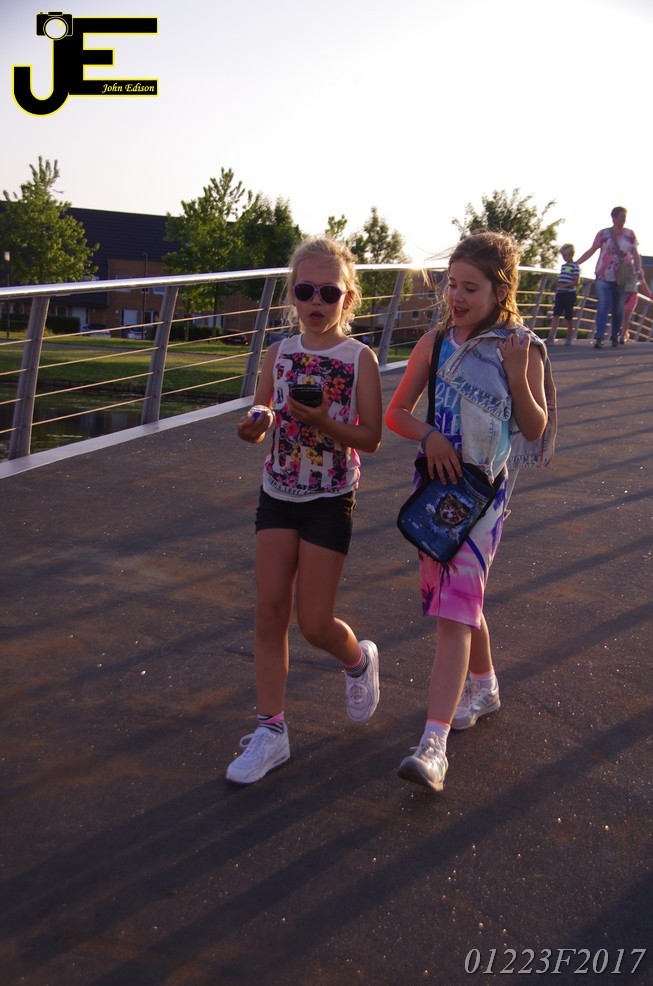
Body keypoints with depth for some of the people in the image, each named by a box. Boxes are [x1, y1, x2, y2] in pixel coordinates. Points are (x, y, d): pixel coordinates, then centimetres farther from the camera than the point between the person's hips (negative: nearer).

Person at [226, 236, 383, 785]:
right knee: (270, 610, 2)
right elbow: (259, 425, 9)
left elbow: (371, 439, -10)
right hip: (278, 494, 4)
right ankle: (271, 730, 12)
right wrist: (254, 425, -14)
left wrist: (321, 420, -25)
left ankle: (359, 661, 34)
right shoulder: (280, 353, 3)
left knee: (314, 622, -1)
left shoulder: (359, 358, -8)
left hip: (330, 502, -4)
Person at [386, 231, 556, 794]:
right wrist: (429, 435, -14)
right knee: (459, 597, 18)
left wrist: (517, 377, -19)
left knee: (454, 608, -12)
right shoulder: (436, 342, 2)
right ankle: (484, 688, 43)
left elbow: (536, 430, -3)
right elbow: (396, 411, 6)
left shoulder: (522, 347, -6)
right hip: (435, 483, 5)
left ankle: (433, 744, -12)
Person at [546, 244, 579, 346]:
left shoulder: (575, 266, -5)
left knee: (568, 316, 3)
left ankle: (569, 337, 17)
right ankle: (551, 337, -14)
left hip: (569, 294, -6)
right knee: (556, 314, -7)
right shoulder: (563, 266, 16)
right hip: (560, 293, 6)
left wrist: (565, 285, -24)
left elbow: (576, 282, -11)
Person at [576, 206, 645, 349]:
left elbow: (635, 254, 8)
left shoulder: (630, 234, 9)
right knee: (604, 307, -11)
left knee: (618, 309, 5)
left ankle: (615, 336, 21)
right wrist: (576, 263, 0)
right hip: (604, 277, -2)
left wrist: (639, 269, -6)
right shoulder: (603, 234, 4)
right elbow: (591, 251, 7)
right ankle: (599, 338, -15)